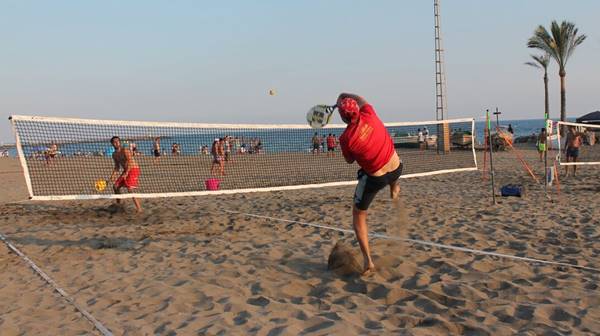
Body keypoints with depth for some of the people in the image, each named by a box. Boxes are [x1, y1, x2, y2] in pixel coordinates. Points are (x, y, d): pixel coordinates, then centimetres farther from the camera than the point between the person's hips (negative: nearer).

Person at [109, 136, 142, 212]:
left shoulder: (125, 150, -14)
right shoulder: (114, 154, 10)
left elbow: (130, 162, -24)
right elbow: (117, 167, 19)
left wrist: (126, 173, -35)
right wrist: (112, 176, 8)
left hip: (133, 170, -9)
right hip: (126, 171, 9)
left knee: (130, 189, -20)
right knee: (115, 186, 10)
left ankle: (139, 208, -18)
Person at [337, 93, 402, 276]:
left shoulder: (345, 138, -21)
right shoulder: (369, 115, -14)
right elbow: (360, 98, 9)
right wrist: (344, 95, 19)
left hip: (374, 178, -4)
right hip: (396, 170, 4)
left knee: (358, 216, 13)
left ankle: (368, 261, 8)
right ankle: (394, 188, 61)